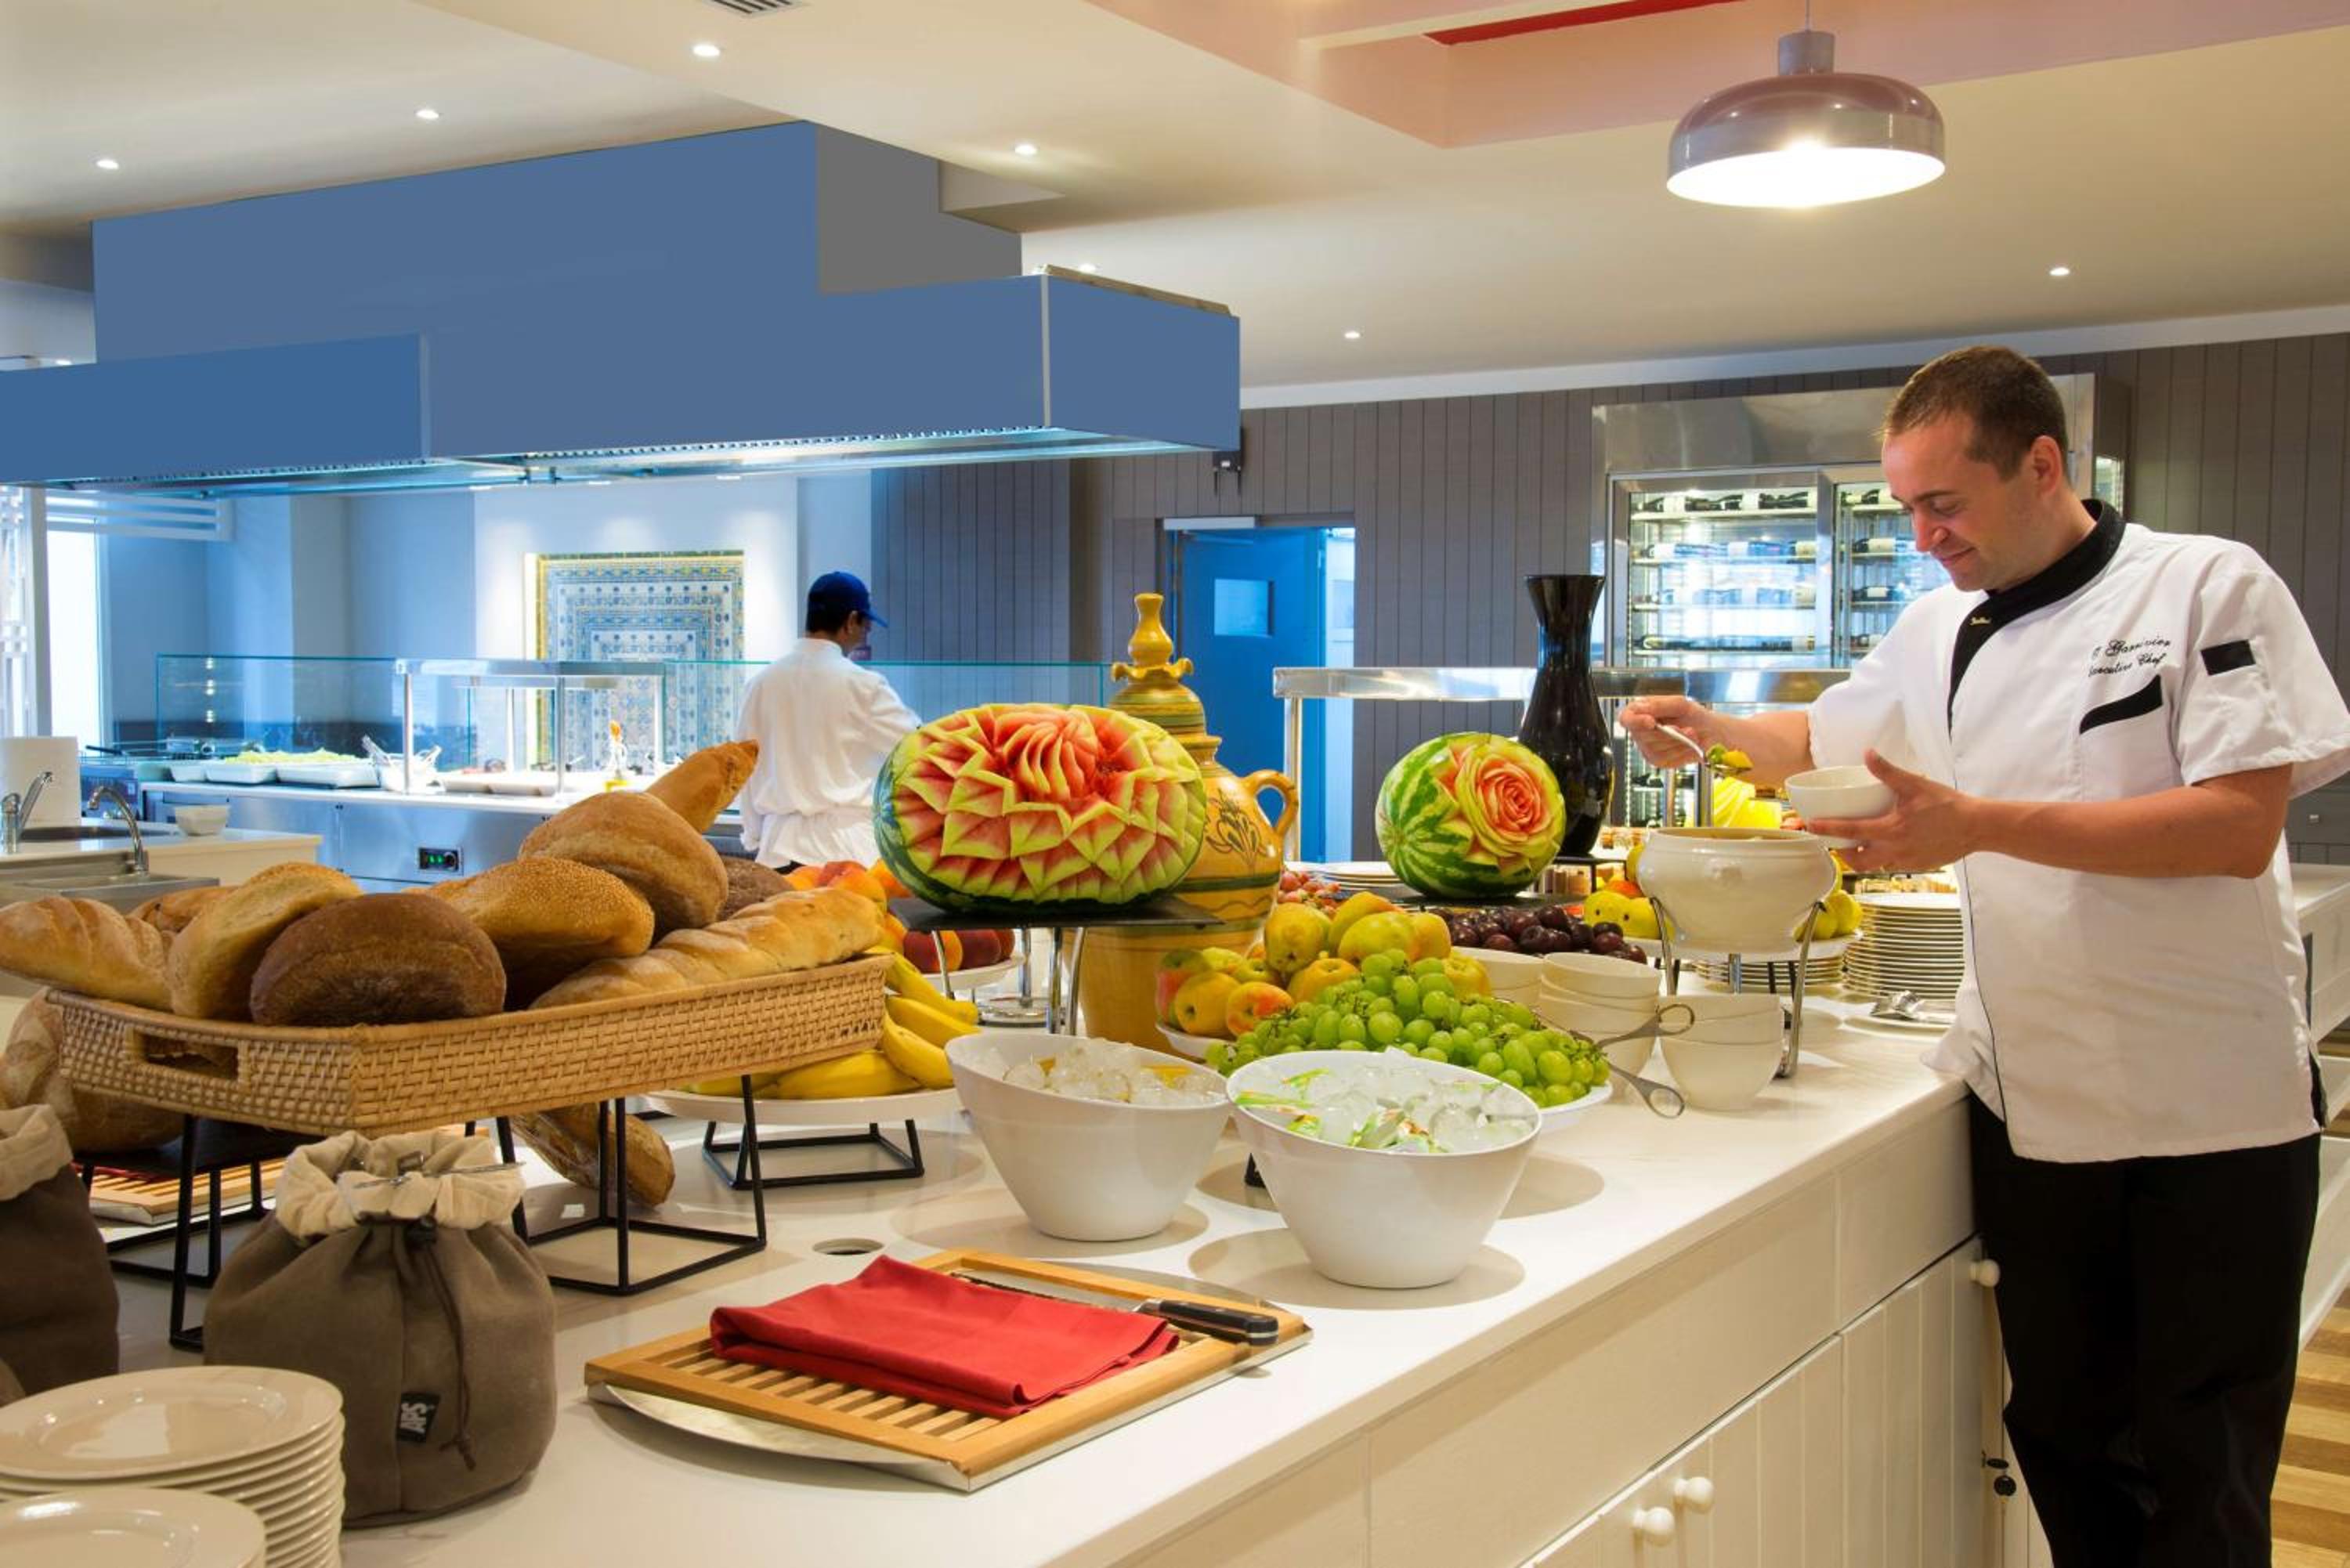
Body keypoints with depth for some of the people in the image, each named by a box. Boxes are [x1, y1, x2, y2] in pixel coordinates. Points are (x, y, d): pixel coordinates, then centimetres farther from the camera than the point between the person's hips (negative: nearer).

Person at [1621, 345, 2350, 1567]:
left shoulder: (2208, 587, -9)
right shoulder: (1939, 632, 8)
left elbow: (2241, 826, -18)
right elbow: (1821, 741, 24)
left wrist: (1982, 826, -24)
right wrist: (1712, 730, 4)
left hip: (2208, 1112, -4)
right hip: (2032, 1107, 5)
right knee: (2059, 1433, 14)